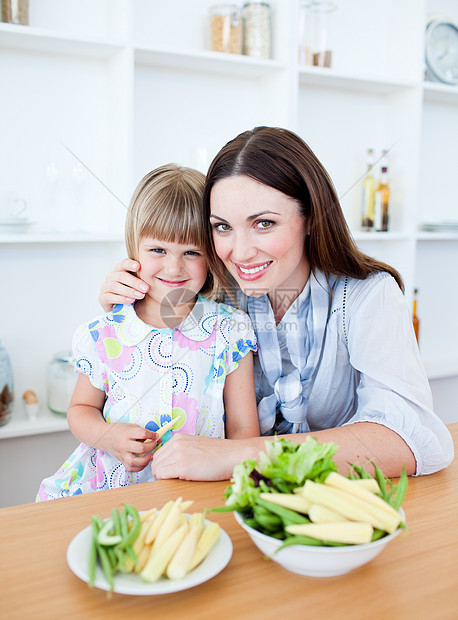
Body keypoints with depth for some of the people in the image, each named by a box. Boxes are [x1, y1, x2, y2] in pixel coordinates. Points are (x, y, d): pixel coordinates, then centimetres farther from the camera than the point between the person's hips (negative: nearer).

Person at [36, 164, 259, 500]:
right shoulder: (103, 335, 0)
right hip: (108, 486, 3)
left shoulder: (231, 331, -2)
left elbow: (243, 429, 0)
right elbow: (81, 408, 14)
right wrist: (107, 436, -8)